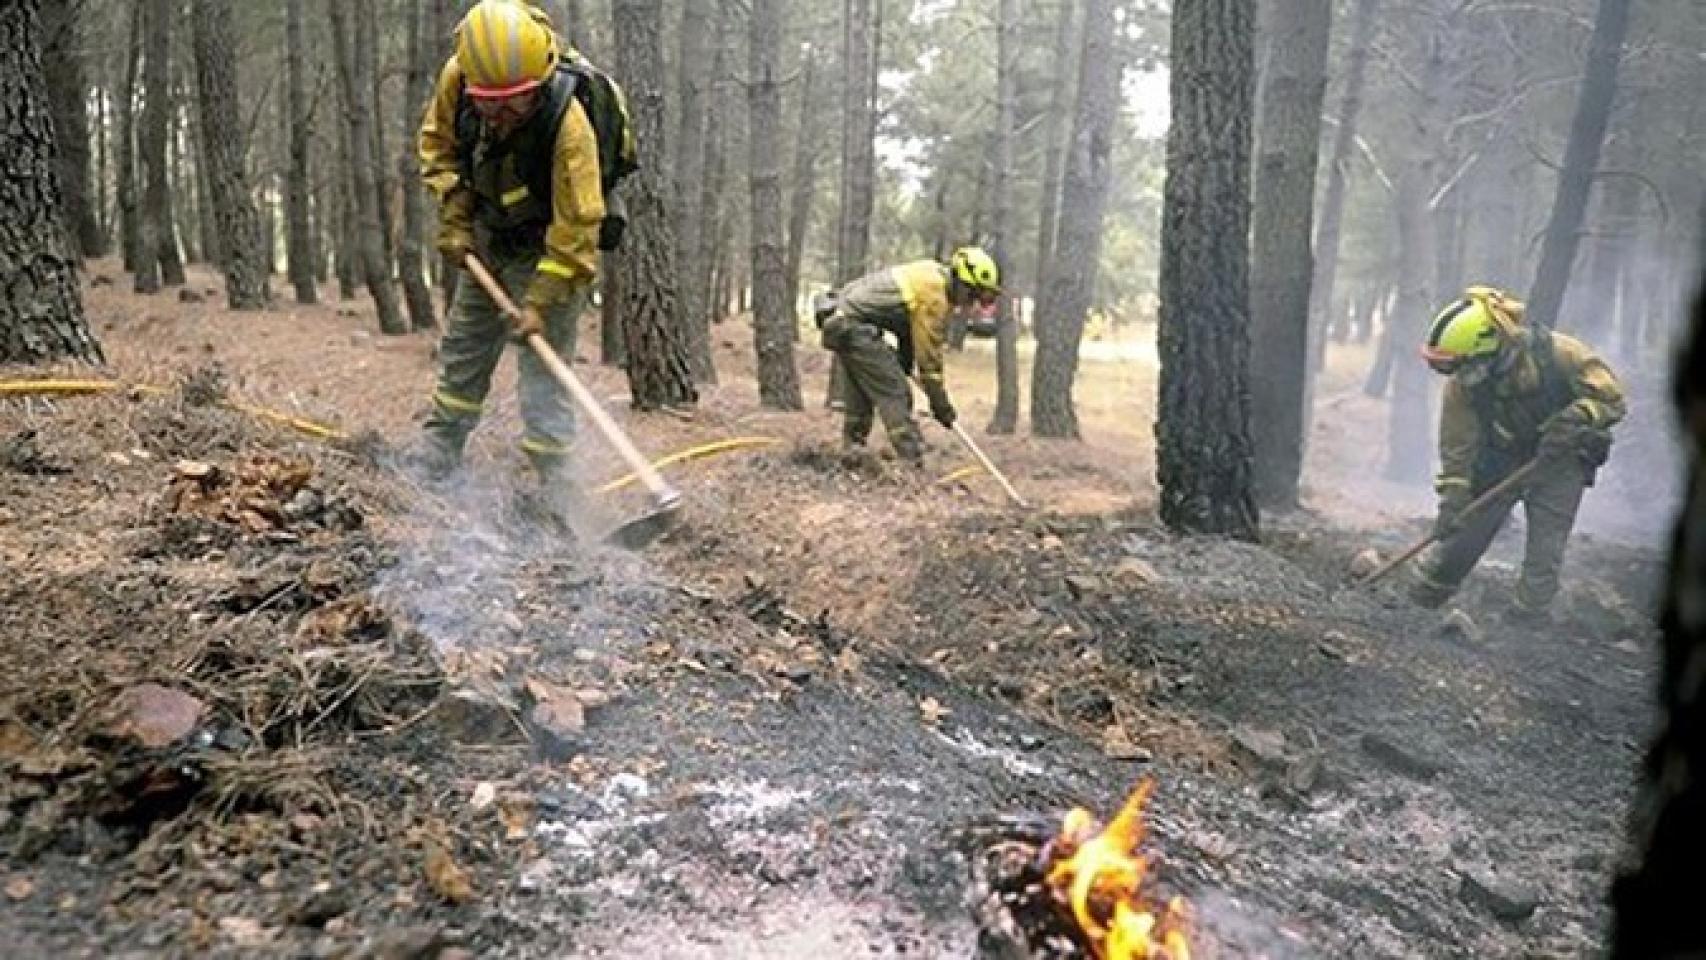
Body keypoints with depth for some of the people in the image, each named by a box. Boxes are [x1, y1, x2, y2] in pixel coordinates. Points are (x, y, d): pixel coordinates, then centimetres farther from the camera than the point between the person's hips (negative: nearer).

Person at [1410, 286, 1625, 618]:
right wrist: (1452, 502, -17)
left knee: (1545, 554, -4)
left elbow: (1611, 397, -21)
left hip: (1560, 461, -2)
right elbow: (1457, 449, -14)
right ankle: (1419, 601, 18)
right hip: (1500, 460, 2)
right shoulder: (1461, 385, -22)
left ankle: (1524, 621, 5)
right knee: (1462, 530, 4)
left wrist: (1574, 421, -38)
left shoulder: (1558, 353, -29)